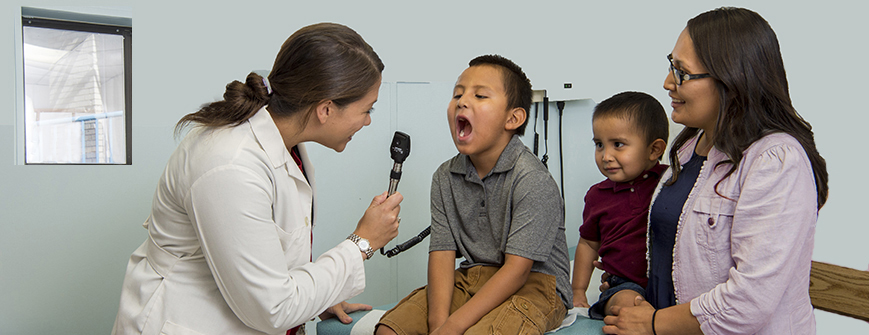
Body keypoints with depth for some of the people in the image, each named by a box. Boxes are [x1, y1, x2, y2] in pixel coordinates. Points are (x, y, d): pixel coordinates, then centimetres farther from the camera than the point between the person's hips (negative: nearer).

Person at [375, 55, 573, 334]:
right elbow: (442, 252, -3)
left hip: (533, 284, -5)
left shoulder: (532, 180, -17)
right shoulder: (445, 177, 3)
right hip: (471, 278, 6)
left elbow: (517, 269, -21)